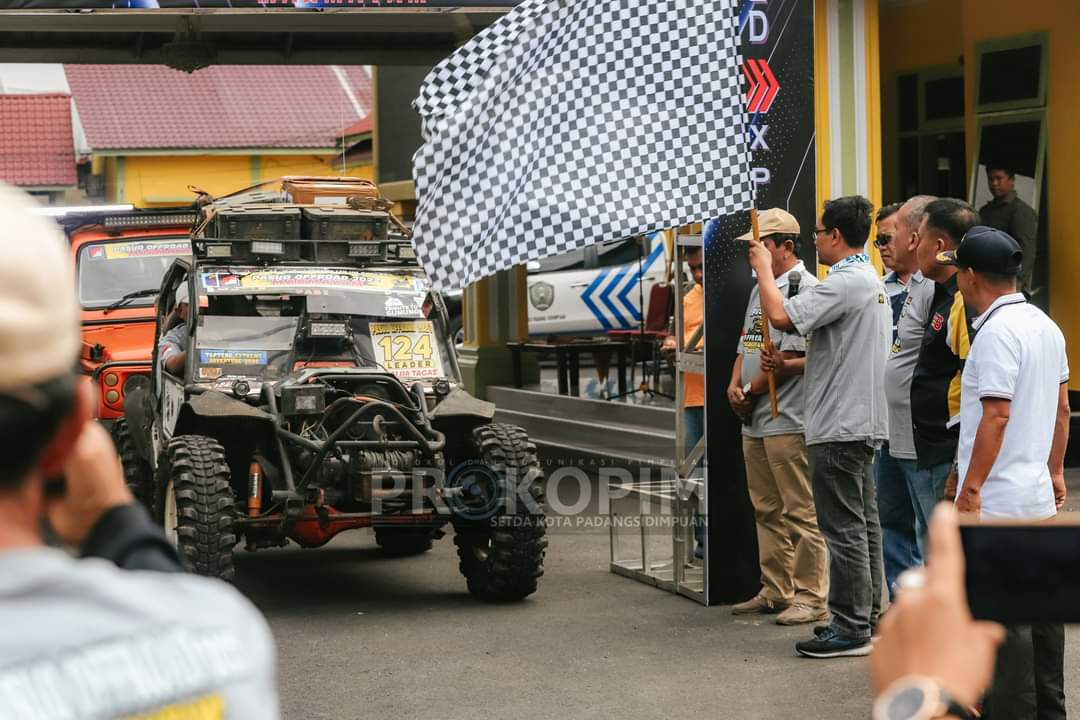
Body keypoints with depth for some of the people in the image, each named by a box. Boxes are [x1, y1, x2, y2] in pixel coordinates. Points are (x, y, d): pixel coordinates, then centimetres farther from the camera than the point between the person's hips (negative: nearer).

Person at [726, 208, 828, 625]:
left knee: (800, 512, -6)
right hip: (754, 420, 10)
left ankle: (811, 598, -1)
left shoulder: (806, 289, -10)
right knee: (767, 511, 14)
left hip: (788, 421, -10)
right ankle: (775, 591, 22)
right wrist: (734, 385, 3)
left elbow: (812, 357, -15)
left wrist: (756, 388, -11)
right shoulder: (760, 291, 19)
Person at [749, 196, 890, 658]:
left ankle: (850, 628, -3)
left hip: (839, 426, -11)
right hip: (862, 422, 11)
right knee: (863, 522, 15)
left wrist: (764, 269, -10)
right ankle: (865, 615, 22)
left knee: (843, 527, -6)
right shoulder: (871, 280, 16)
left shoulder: (846, 282, -18)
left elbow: (780, 315, -25)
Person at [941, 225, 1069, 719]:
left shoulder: (997, 332, -17)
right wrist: (1055, 470, 25)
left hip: (998, 502, -9)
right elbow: (1062, 407, 18)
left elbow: (996, 416, -22)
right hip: (1039, 494, 9)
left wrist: (971, 488, -19)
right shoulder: (1046, 326, 11)